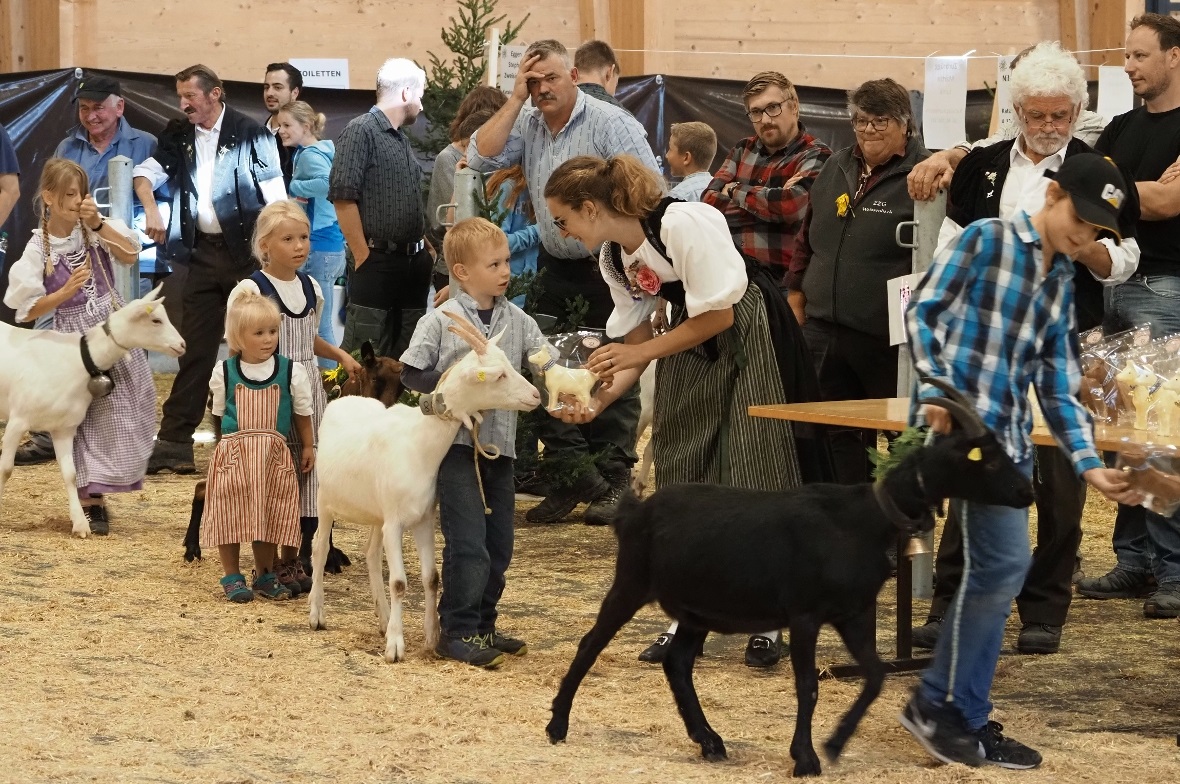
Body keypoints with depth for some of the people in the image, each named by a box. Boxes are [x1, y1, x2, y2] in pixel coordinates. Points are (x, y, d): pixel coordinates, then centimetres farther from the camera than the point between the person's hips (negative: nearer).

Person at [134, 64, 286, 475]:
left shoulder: (250, 135, -6)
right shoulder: (179, 136, 10)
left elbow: (275, 199, -8)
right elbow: (147, 171, 8)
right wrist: (151, 208, -12)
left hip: (247, 252, -4)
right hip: (201, 253, 5)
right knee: (196, 348, 5)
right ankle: (174, 441, 5)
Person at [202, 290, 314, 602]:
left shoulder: (292, 372, -1)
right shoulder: (224, 373, -1)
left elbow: (302, 413, 9)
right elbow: (219, 413, 11)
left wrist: (308, 448, 10)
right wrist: (230, 439, 6)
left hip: (274, 456, 1)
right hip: (233, 453, -1)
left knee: (270, 517, 7)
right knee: (230, 515, 0)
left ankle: (265, 575, 21)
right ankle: (232, 577, 12)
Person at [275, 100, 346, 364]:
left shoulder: (310, 155, -14)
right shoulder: (304, 153, 15)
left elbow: (329, 183, -32)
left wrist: (292, 186, -19)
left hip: (319, 247, -10)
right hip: (328, 244, 10)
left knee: (320, 324, -5)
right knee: (318, 322, 14)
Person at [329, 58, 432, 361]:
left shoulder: (402, 139, 18)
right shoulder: (361, 131, -9)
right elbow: (343, 197, -16)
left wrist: (424, 248, 13)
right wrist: (363, 257, -16)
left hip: (414, 264, 9)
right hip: (377, 264, -9)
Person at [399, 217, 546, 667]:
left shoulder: (519, 322, 7)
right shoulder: (441, 321, -6)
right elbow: (411, 373, -3)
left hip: (500, 444, 6)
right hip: (456, 443, -6)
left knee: (498, 545, 11)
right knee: (466, 542, -11)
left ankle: (483, 625, 22)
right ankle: (457, 632, -6)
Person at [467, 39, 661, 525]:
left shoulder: (611, 124, -12)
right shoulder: (527, 127, 6)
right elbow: (481, 158, -8)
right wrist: (515, 99, -8)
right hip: (556, 266, 6)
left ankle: (615, 483, 7)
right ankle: (571, 478, 12)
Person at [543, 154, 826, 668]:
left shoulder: (685, 224, -26)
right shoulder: (613, 259, -1)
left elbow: (720, 316, -23)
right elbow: (637, 343, 3)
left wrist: (639, 353, -20)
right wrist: (598, 401, -12)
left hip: (749, 336, -7)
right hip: (687, 347, 8)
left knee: (752, 474, -9)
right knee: (682, 475, 2)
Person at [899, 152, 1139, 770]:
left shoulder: (1063, 282, 17)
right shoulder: (985, 240, -3)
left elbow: (1059, 385, 16)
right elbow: (922, 311, -6)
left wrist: (1088, 464, 7)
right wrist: (935, 389, -19)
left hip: (1009, 437, 8)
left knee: (994, 571, 7)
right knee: (1004, 563, -14)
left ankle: (963, 717, 14)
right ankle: (936, 702, -3)